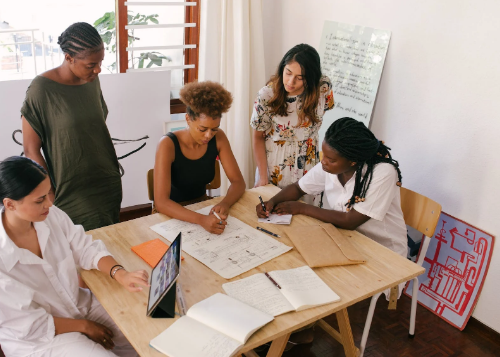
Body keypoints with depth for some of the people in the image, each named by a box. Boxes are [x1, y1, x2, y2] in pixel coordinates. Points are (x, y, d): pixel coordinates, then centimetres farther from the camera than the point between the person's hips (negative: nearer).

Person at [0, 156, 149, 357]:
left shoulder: (51, 215, -15)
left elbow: (87, 250, -4)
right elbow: (30, 325, -19)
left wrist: (121, 275, -23)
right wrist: (84, 326, -11)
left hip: (80, 304, 5)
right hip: (38, 339, -5)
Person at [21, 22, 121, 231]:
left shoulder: (92, 81, 2)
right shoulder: (42, 89, -15)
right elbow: (31, 150, -11)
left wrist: (113, 171, 14)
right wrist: (51, 198, -11)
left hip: (109, 186, 5)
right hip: (73, 196, -5)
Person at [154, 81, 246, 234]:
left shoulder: (218, 138, -9)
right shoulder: (168, 144, -22)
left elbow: (238, 181, -6)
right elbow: (161, 202, -29)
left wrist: (225, 203, -28)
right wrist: (201, 220, -43)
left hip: (203, 208, 4)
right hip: (174, 214, -3)